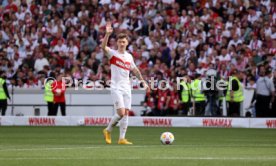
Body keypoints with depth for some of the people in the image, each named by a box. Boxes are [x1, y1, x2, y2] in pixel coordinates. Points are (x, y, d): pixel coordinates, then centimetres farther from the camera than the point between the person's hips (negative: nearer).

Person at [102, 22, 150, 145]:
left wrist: (143, 82, 21)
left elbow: (135, 70, 25)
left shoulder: (129, 56, 12)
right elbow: (103, 47, -23)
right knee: (121, 112, -15)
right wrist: (107, 34, -37)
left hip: (126, 88, 5)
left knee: (126, 113, -1)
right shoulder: (113, 53, -3)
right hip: (116, 88, -5)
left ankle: (122, 138, 2)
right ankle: (108, 130, 8)